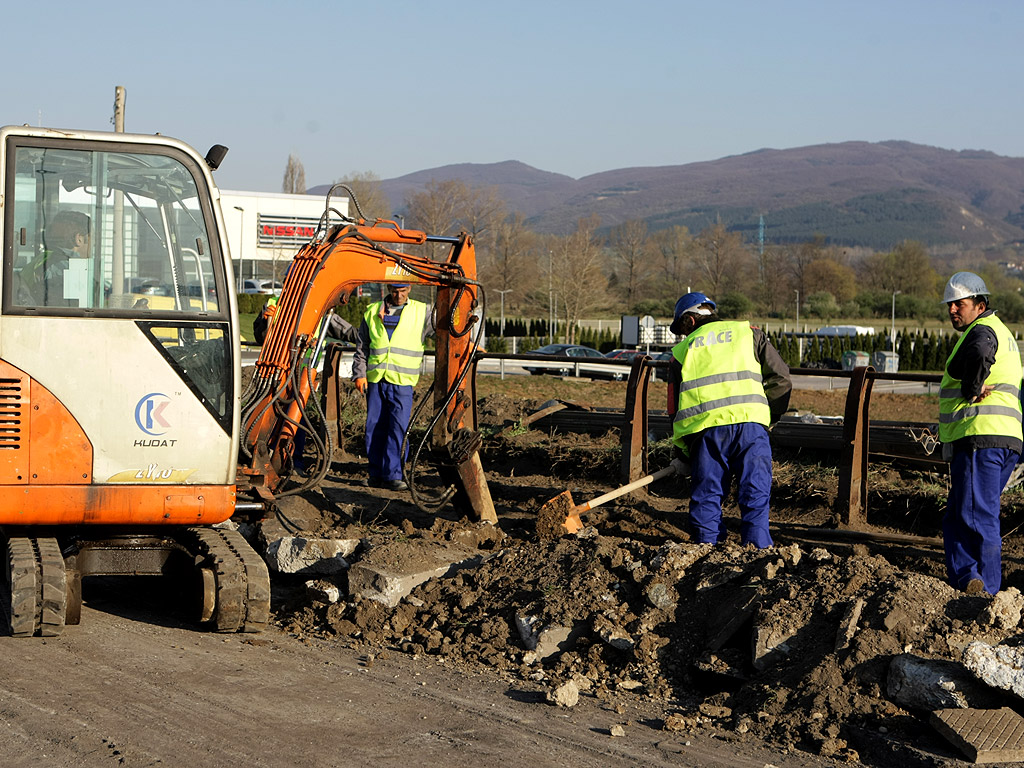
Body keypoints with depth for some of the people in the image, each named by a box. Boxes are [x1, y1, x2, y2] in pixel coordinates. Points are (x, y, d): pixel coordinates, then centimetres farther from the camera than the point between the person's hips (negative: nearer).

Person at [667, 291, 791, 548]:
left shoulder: (682, 351, 20)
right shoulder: (749, 333, 19)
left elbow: (675, 407, 19)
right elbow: (780, 378, 11)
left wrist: (685, 451, 25)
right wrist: (769, 415, 21)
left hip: (704, 429, 1)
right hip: (750, 423, 0)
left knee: (706, 497, 11)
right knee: (755, 492, 4)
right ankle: (756, 546, -5)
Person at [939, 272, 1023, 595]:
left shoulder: (982, 330, -7)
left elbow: (980, 353, -32)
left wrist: (971, 390, -17)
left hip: (980, 437, -10)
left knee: (977, 517, -12)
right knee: (957, 519, 14)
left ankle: (985, 590, -16)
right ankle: (965, 582, 12)